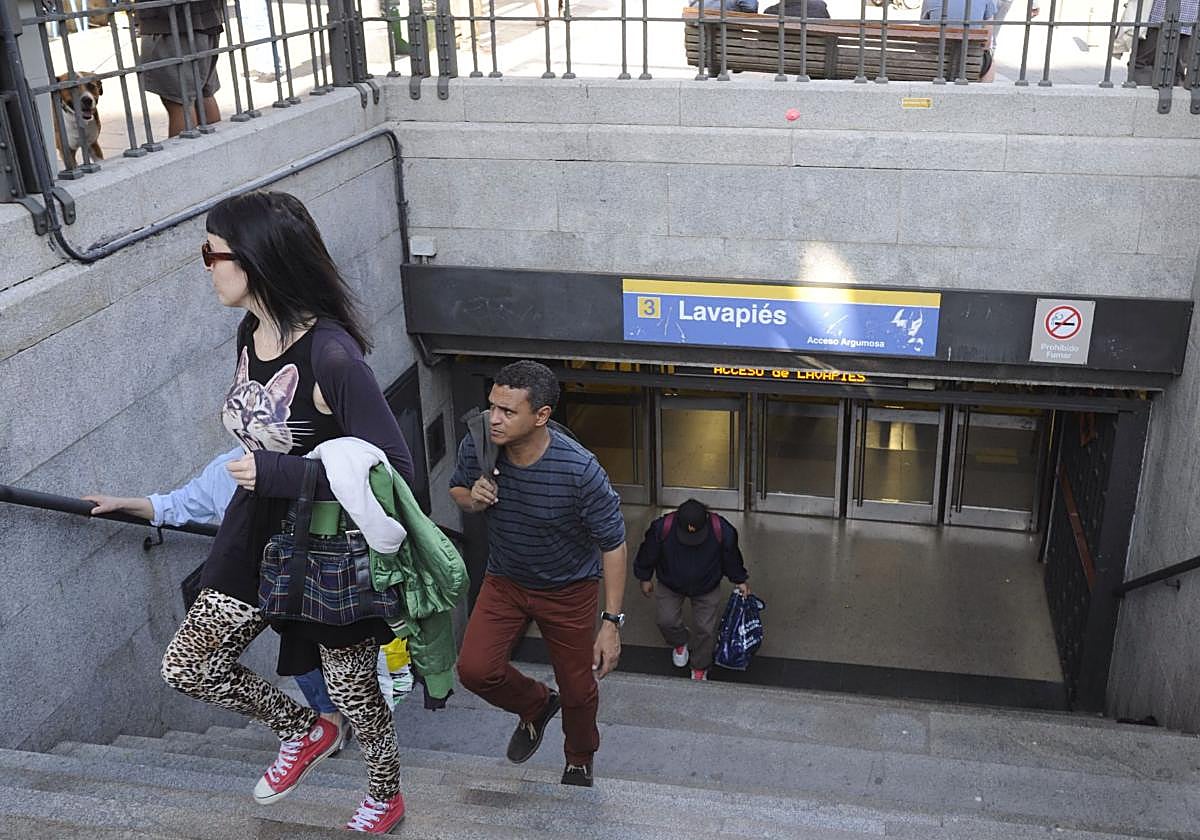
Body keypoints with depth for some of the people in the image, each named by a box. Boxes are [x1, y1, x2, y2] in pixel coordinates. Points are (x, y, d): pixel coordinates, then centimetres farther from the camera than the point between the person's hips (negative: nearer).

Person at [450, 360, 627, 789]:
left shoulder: (579, 469, -32)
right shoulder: (477, 447, -20)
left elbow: (612, 544, -21)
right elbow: (457, 489, 4)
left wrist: (611, 622, -21)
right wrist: (471, 498, -22)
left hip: (569, 589, -3)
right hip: (504, 581, 3)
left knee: (578, 692, 11)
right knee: (475, 669, -14)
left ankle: (579, 762, 46)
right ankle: (535, 706, 21)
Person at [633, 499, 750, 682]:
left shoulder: (722, 531, -30)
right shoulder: (662, 528, -32)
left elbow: (731, 558, -6)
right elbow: (647, 555, -9)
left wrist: (740, 580, 9)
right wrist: (645, 578, 5)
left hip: (706, 589, 0)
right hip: (670, 585, 1)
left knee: (705, 629, -1)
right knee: (665, 620, -4)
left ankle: (700, 668, 27)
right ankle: (680, 641, 33)